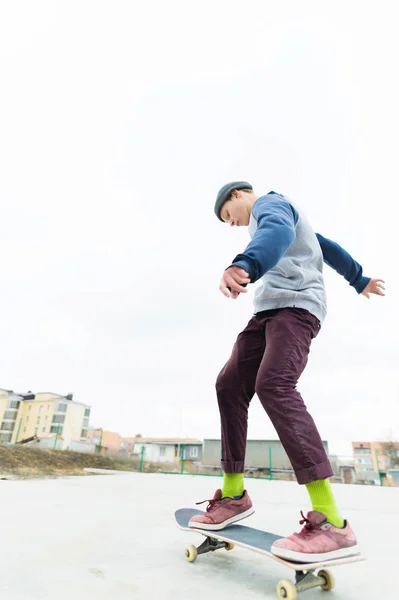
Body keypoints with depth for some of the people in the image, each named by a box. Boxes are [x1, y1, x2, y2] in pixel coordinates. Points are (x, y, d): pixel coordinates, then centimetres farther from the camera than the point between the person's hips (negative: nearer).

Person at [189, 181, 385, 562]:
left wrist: (244, 265, -45)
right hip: (269, 313, 9)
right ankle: (234, 494, 3)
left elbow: (277, 234, -25)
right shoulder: (284, 217, 32)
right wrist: (359, 281, 47)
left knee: (273, 385, -29)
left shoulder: (269, 204, 2)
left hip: (294, 306, -9)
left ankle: (332, 522, -28)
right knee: (230, 386, -3)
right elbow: (328, 248, 38)